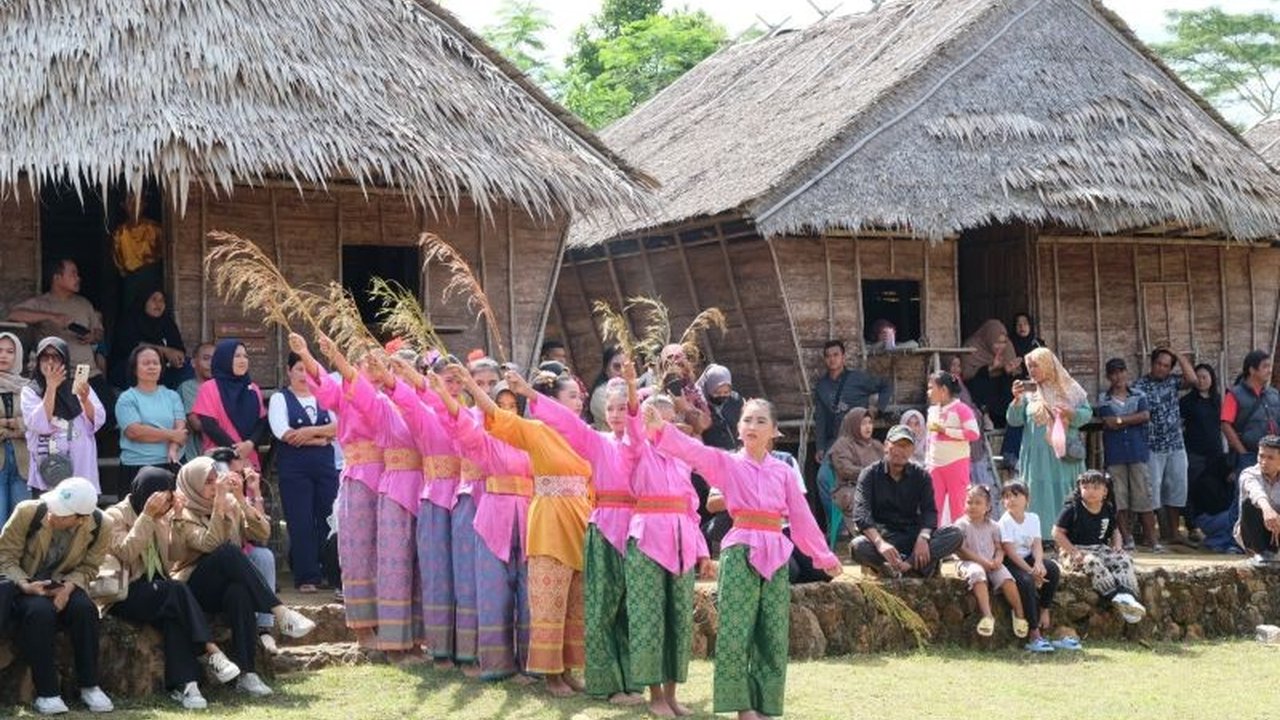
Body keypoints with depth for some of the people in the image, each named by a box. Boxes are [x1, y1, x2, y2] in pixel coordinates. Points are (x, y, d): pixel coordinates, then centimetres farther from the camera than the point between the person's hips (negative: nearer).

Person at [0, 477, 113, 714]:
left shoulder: (97, 526, -14)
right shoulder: (27, 513, -21)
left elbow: (88, 567, -2)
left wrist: (69, 586, -23)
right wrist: (24, 585, -28)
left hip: (64, 586, 2)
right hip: (26, 587, -2)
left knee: (85, 609, -29)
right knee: (40, 611, -35)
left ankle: (89, 686, -14)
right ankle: (46, 692, -27)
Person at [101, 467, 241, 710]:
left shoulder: (160, 518, 14)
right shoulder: (115, 516, -2)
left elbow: (171, 560, 6)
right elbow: (127, 553, -19)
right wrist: (147, 516, -22)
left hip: (153, 592, 5)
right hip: (124, 594, -5)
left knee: (174, 616, -30)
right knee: (177, 592, -32)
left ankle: (183, 684, -42)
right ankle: (210, 651, -35)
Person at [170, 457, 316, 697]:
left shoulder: (231, 506, 10)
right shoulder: (184, 516, -3)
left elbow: (262, 534, -4)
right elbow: (210, 544, -22)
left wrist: (241, 500, -12)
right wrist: (219, 501, -26)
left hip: (225, 587, 3)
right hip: (194, 589, -3)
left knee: (240, 592, -36)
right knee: (228, 550, -32)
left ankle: (246, 674, -40)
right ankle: (280, 612, -36)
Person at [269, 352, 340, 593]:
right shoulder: (280, 399, 4)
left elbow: (338, 426, 2)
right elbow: (284, 433, -10)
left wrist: (310, 431, -12)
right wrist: (322, 438, -5)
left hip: (325, 465, 3)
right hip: (294, 467, -3)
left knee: (326, 520, 2)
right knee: (300, 523, -4)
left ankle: (326, 573, 10)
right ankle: (306, 576, 1)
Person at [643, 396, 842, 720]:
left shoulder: (783, 471, 10)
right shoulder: (726, 462, 1)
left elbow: (802, 517, 16)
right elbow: (692, 450, -17)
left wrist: (824, 556, 19)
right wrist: (661, 428, -35)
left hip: (776, 555, 3)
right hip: (740, 552, -3)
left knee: (773, 637, 5)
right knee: (736, 633, -7)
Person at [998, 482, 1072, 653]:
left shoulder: (1033, 518, 10)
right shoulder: (1005, 522, -8)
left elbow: (1037, 544, -1)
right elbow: (1010, 551, -16)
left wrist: (1038, 563, -22)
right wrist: (1030, 570, -24)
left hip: (1029, 557, 6)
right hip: (1011, 562, -6)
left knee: (1053, 569, -22)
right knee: (1026, 581, -33)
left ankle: (1044, 612, -11)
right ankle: (1034, 635, -31)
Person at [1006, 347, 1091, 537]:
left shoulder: (1068, 389, 5)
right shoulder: (1028, 392, 7)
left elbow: (1087, 413, 5)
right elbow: (1014, 420, 2)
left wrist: (1070, 413, -14)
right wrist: (1017, 399, -13)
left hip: (1065, 455, 0)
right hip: (1039, 456, 0)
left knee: (1065, 496, 1)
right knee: (1040, 496, -2)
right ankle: (1042, 537, -2)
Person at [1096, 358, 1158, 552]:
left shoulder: (1138, 395, 11)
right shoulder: (1104, 398, 6)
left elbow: (1145, 416, -5)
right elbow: (1110, 422, -8)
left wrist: (1120, 420, -8)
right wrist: (1134, 419, -4)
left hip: (1137, 450, 1)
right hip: (1115, 453, -1)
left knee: (1143, 495, -2)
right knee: (1119, 496, -1)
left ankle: (1151, 538, 1)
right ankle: (1126, 538, 5)